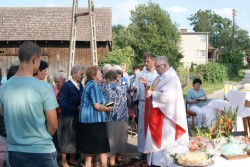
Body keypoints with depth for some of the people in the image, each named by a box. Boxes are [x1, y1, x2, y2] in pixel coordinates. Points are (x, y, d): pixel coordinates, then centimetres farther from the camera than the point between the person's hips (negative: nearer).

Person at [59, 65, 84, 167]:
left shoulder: (80, 85, 3)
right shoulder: (66, 85, -16)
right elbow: (62, 103, -21)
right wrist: (77, 108, -23)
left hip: (78, 116, 7)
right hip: (68, 117, -6)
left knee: (76, 138, 17)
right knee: (67, 139, 7)